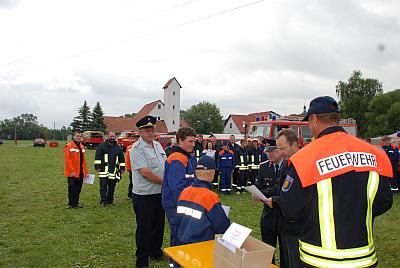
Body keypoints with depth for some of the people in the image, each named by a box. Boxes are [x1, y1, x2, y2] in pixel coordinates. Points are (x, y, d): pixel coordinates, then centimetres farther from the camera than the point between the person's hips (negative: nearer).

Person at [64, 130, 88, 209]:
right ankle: (71, 204, 9)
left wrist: (86, 170, 13)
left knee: (78, 188, 12)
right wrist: (72, 171, -20)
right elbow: (67, 160, -15)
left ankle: (76, 203, 22)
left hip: (80, 173, 7)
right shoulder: (69, 146, -9)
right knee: (72, 188, -1)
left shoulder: (82, 147, 14)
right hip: (72, 173, -7)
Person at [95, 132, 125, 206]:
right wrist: (97, 166, -7)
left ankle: (110, 200, 20)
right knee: (103, 186, -4)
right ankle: (103, 201, 1)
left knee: (112, 187, 9)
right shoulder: (102, 146, 2)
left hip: (114, 171, 3)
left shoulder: (118, 148, 12)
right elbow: (98, 157, 0)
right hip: (104, 171, -3)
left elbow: (122, 159, 15)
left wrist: (122, 168, 9)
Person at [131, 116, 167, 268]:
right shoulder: (137, 148, -16)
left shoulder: (157, 144, 9)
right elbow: (145, 172, -23)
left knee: (159, 225, 20)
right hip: (144, 196, -8)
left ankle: (156, 253, 39)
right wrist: (164, 182, -14)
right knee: (144, 229, 5)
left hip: (160, 193, 8)